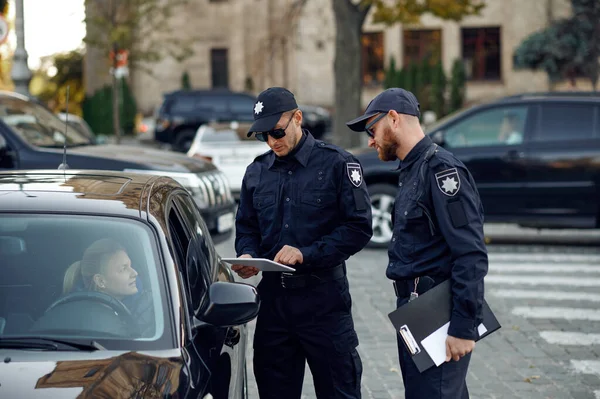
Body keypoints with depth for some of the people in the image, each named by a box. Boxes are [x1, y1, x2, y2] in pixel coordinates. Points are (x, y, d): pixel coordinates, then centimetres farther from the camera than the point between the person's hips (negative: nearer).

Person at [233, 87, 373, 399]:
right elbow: (246, 228, 19)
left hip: (324, 299, -5)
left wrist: (306, 253, -17)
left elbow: (359, 227, -10)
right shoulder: (256, 172, 12)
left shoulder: (337, 164, -5)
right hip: (273, 299, 5)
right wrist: (247, 255, -4)